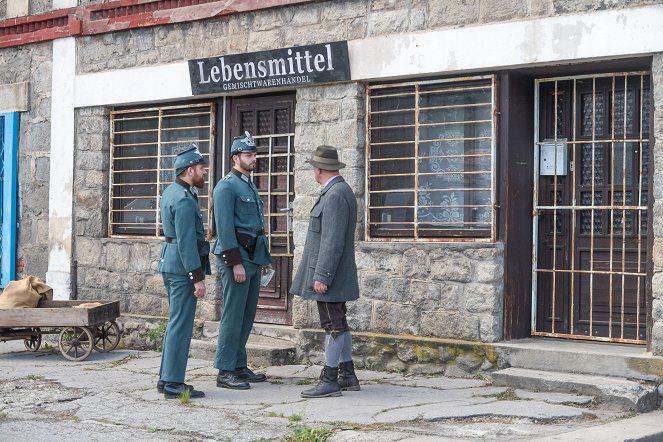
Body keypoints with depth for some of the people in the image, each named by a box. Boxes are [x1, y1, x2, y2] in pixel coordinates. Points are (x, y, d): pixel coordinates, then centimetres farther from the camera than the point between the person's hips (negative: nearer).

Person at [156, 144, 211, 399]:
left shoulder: (171, 192, 12)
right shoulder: (184, 200, -19)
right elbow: (186, 242, -22)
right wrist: (198, 278, -20)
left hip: (170, 263, 10)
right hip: (182, 267, -10)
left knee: (176, 323, 16)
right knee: (181, 324, -6)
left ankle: (166, 378, 21)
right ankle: (173, 384, -3)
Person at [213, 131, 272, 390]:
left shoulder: (250, 186, 18)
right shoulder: (226, 187, -11)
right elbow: (225, 228, -17)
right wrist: (236, 263, -20)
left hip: (252, 258, 9)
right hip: (236, 257, -9)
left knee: (247, 315, 11)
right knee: (233, 315, -7)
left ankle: (239, 366, 19)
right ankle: (225, 371, -3)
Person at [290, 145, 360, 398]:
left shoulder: (335, 195, -18)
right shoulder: (339, 191, 15)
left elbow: (333, 241, -23)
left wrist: (321, 276, -22)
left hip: (327, 274, -10)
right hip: (335, 275, 10)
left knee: (333, 326, -6)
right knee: (338, 325, 14)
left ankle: (329, 381, -3)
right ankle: (347, 376, 20)